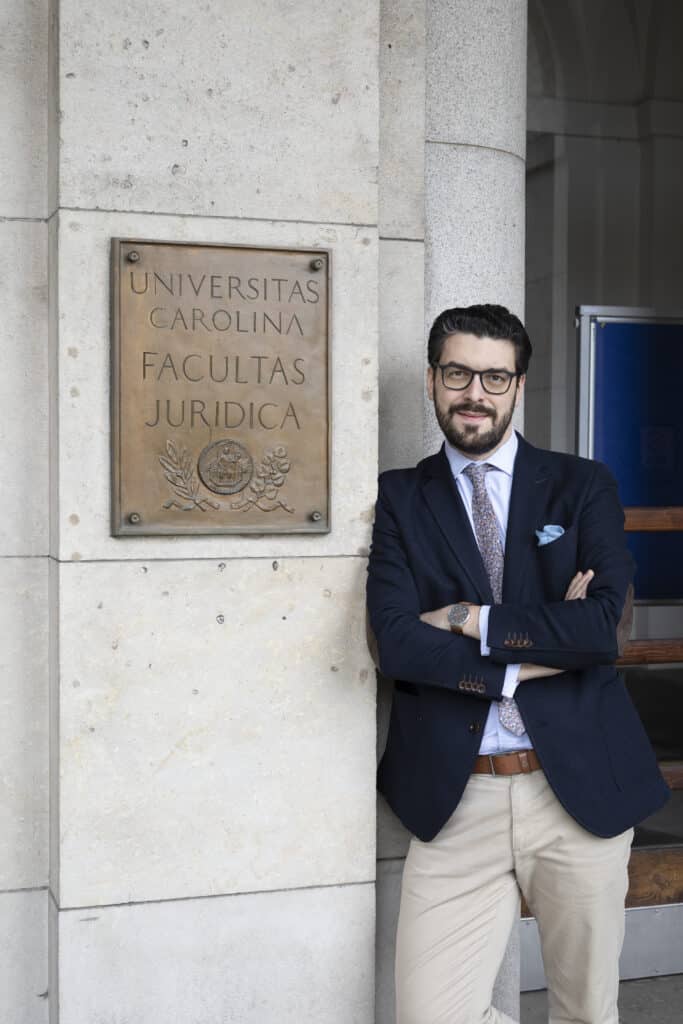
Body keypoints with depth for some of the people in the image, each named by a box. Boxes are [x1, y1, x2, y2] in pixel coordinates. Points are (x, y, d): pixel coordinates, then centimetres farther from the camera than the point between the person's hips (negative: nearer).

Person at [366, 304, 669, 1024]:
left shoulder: (583, 487, 5)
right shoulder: (400, 498, 5)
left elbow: (602, 626, -10)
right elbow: (395, 640, -9)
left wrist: (469, 620, -11)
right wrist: (543, 645, -12)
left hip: (580, 786, 0)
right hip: (454, 799, 0)